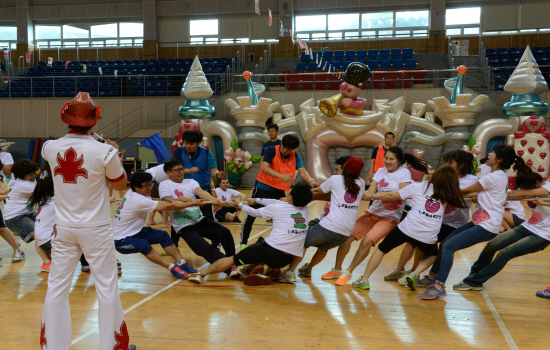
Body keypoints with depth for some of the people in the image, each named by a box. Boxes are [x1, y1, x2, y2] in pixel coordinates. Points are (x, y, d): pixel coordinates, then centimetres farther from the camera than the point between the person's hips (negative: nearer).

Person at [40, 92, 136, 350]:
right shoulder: (104, 151, -15)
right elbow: (121, 185, -1)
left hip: (63, 229, 3)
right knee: (107, 287, 7)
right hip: (96, 229, -3)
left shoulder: (51, 148, -4)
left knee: (57, 288, 10)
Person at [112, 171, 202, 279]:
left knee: (162, 235, -4)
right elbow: (169, 207, -26)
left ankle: (181, 262, -10)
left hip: (133, 232, 10)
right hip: (121, 240, -10)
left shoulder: (130, 193, -1)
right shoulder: (139, 201, -28)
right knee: (143, 245, -38)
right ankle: (172, 267, -37)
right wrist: (193, 203, -20)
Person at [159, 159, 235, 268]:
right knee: (205, 249, -24)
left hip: (201, 220, 4)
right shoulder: (164, 185, 3)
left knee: (225, 232, -16)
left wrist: (213, 199, -31)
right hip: (184, 227, -4)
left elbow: (200, 192, -9)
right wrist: (182, 199, -35)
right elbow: (168, 202, -14)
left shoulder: (190, 182, 12)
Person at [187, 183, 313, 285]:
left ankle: (201, 274, 9)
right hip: (287, 260, 5)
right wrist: (257, 200, 36)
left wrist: (240, 205, 32)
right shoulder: (305, 210, 9)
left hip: (270, 250, -5)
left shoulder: (277, 208, -4)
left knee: (232, 259, 7)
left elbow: (255, 212, 13)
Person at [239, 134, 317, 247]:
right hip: (262, 187, -4)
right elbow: (264, 167, -29)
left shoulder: (295, 156, -4)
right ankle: (243, 242, 13)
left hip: (280, 191, 4)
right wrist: (282, 176, -42)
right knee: (251, 215, -2)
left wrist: (310, 180, -39)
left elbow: (302, 171, -17)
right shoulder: (271, 150, -16)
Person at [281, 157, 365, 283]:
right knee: (323, 247, 32)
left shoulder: (336, 179, 3)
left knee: (302, 242, 15)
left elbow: (318, 191, 16)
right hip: (346, 234, 5)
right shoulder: (361, 183, 12)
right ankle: (307, 269, 51)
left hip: (329, 227, -5)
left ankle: (290, 272, 4)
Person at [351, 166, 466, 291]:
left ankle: (364, 280, 14)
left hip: (406, 229, -1)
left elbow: (392, 196, 10)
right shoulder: (449, 196, 10)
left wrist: (372, 196, 21)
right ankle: (415, 274, 8)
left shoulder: (419, 187, 9)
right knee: (432, 255, 33)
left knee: (381, 249, 18)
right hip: (428, 237, 1)